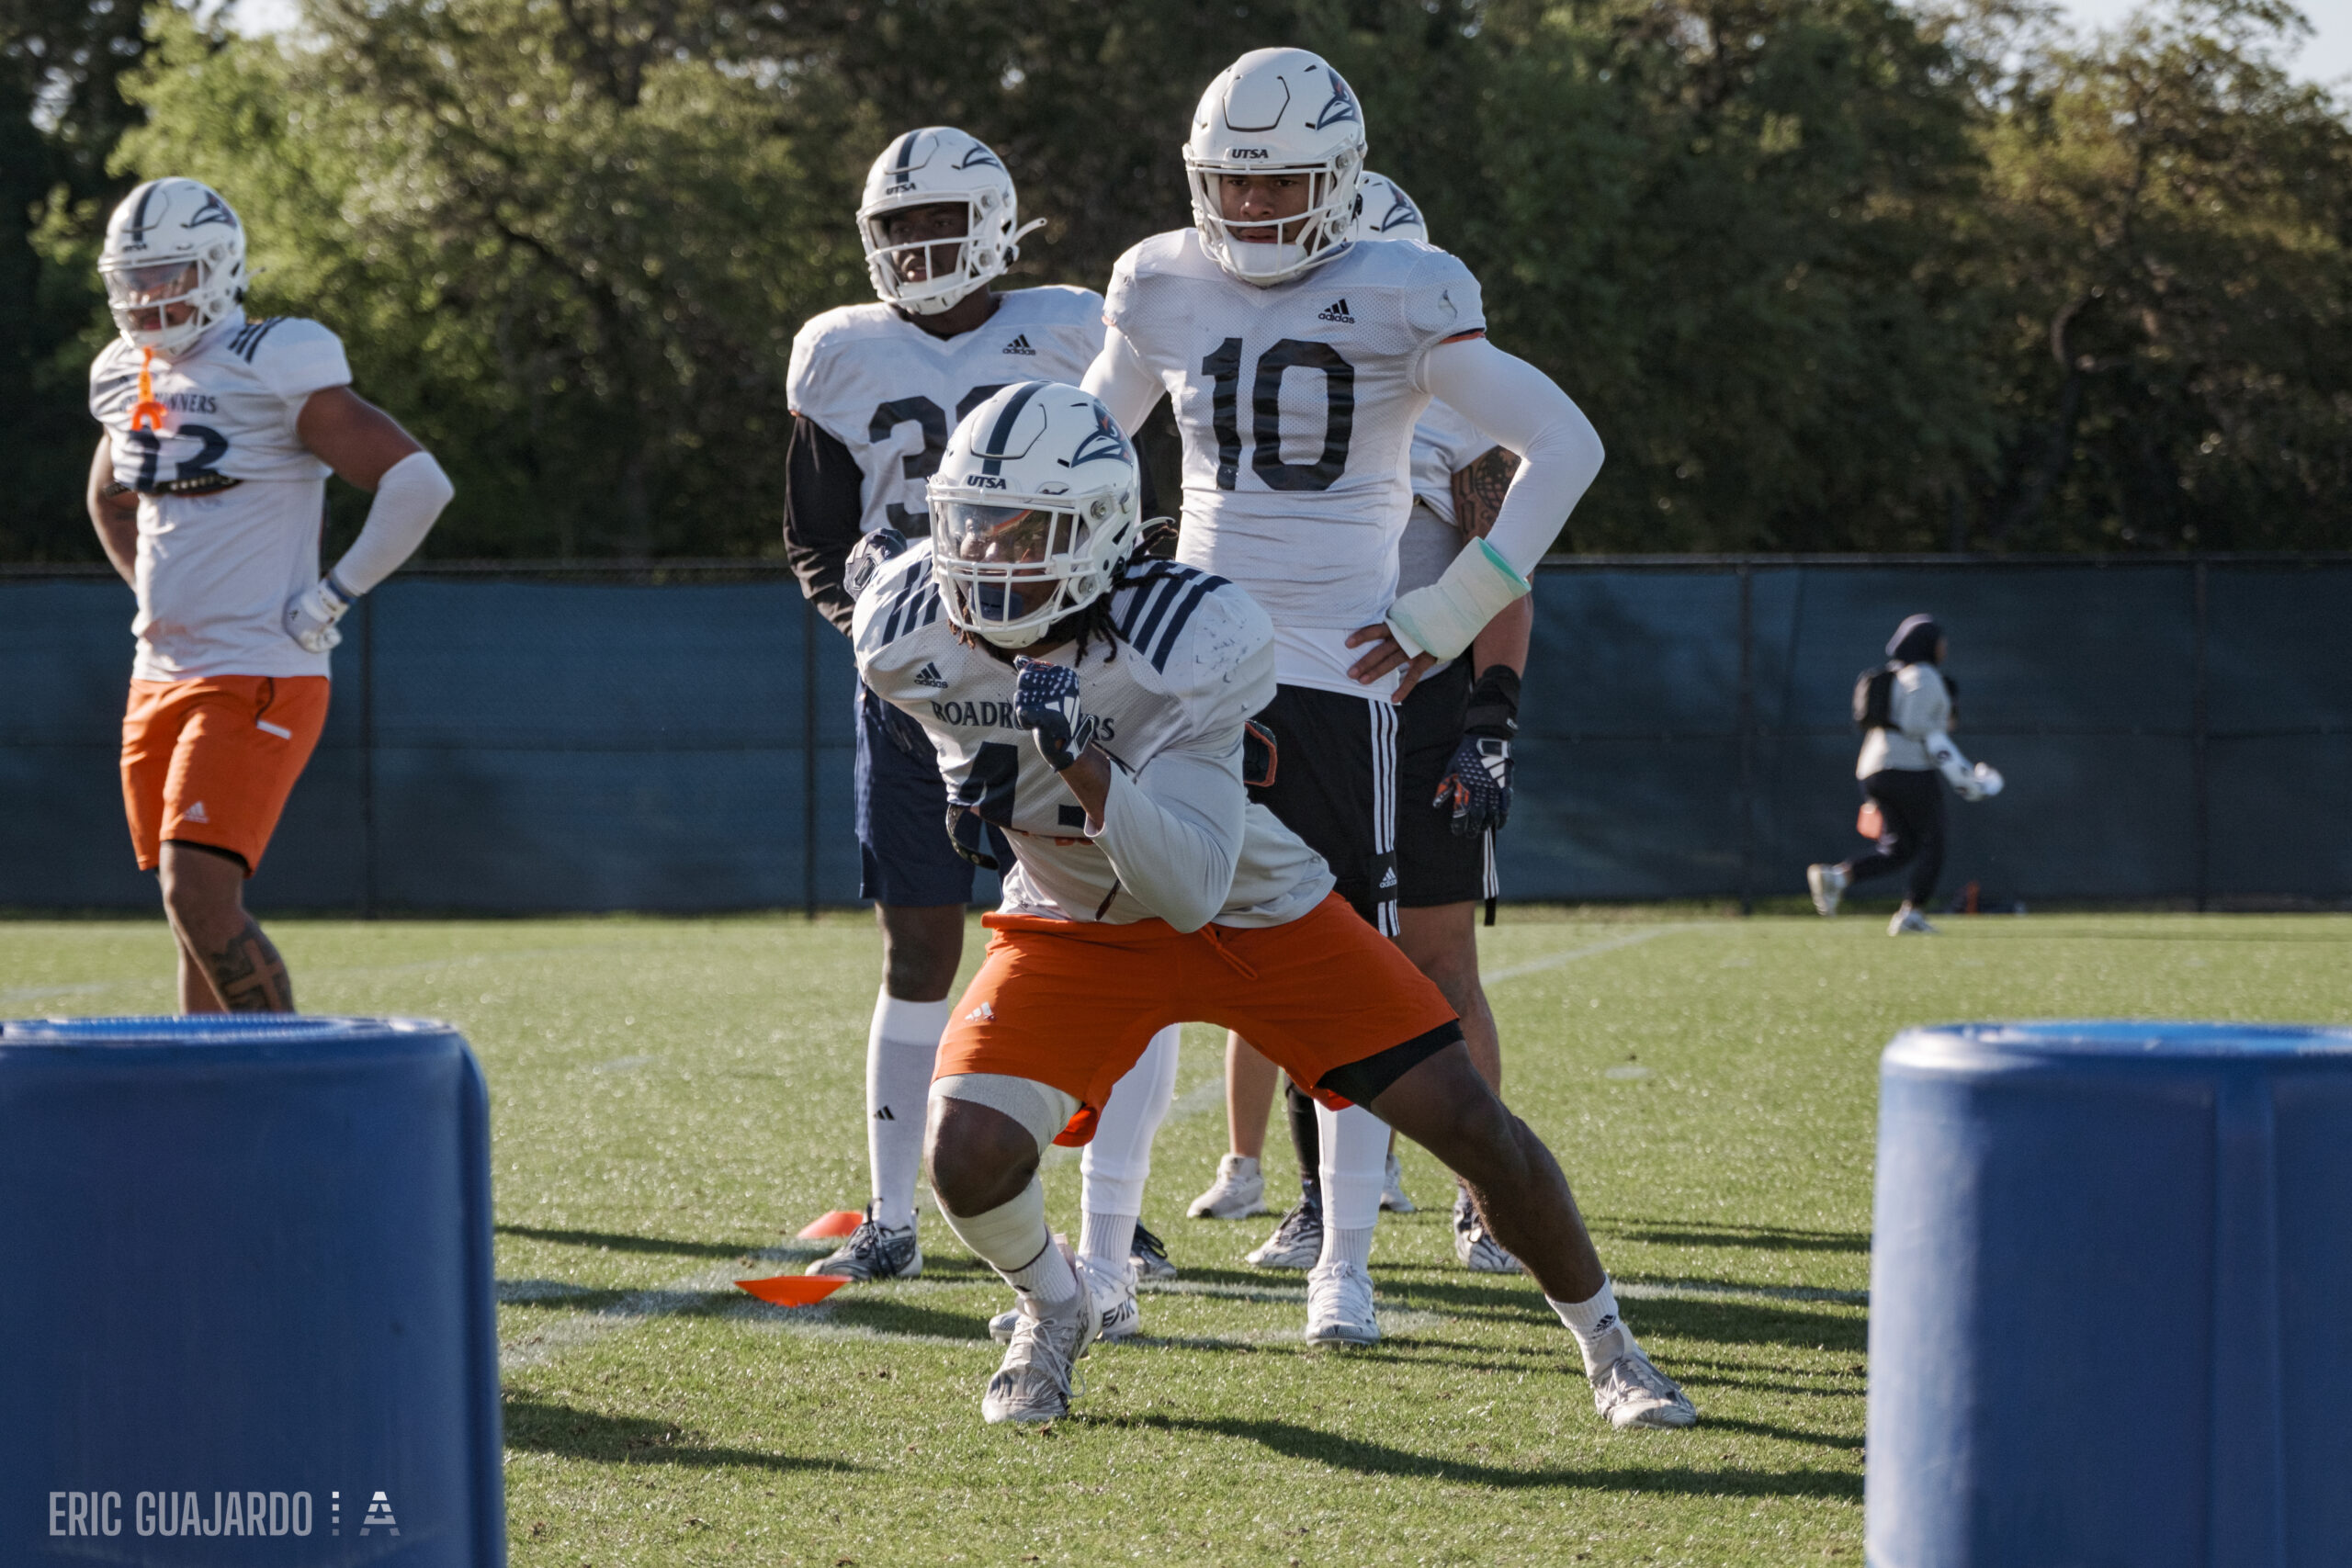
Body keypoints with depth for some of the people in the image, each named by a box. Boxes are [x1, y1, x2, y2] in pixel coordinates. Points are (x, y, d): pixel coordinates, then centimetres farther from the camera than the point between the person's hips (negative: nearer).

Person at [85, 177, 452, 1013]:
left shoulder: (277, 373, -12)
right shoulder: (128, 380, 11)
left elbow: (418, 483, -16)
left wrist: (332, 598, -13)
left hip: (256, 685, -8)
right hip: (159, 683, 8)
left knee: (200, 897, -18)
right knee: (195, 913, 10)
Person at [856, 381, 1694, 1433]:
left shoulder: (1196, 643, -32)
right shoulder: (906, 635, -20)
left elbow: (1192, 890, -36)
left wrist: (1084, 764, -48)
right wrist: (981, 771, 1)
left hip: (1254, 910, -2)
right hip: (1079, 927, 2)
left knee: (1470, 1125, -8)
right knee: (967, 1156, -23)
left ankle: (1607, 1348, 18)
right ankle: (1054, 1304, 12)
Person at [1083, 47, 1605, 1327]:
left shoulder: (1399, 302, -6)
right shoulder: (1163, 292, 6)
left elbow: (1564, 446, -6)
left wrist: (1445, 620, -7)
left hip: (1337, 670, -3)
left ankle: (1342, 1251, 9)